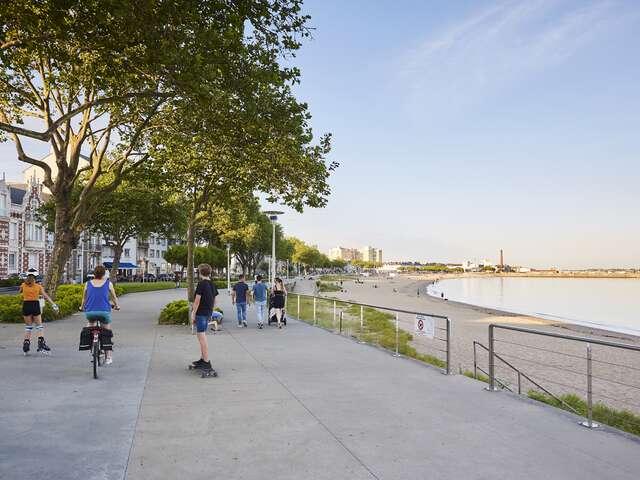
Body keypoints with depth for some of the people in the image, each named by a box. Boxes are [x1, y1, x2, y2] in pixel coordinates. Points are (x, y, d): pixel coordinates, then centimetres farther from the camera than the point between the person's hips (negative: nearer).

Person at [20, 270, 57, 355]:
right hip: (35, 305, -2)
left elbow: (20, 292, 24)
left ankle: (26, 343, 12)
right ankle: (41, 343, -7)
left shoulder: (23, 285, 3)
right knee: (39, 326, 4)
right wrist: (54, 304, -9)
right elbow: (46, 296, -6)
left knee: (28, 326, 13)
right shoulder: (38, 286, -1)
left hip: (26, 305, 2)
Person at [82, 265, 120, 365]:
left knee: (90, 322, 36)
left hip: (90, 311, 2)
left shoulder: (88, 283, 9)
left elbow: (84, 298, 18)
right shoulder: (108, 283, 5)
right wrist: (117, 306, 33)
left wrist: (82, 307, 37)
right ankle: (109, 357, 10)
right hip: (104, 311, -1)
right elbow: (114, 297, 14)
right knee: (106, 333, 12)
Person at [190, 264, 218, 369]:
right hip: (208, 313, 8)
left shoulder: (201, 284, -14)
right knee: (202, 336, 18)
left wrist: (193, 315, -11)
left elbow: (197, 301, -16)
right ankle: (202, 359, 25)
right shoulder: (213, 285, 9)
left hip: (201, 313, -8)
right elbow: (214, 301, 15)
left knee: (202, 337, -6)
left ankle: (207, 362, -5)